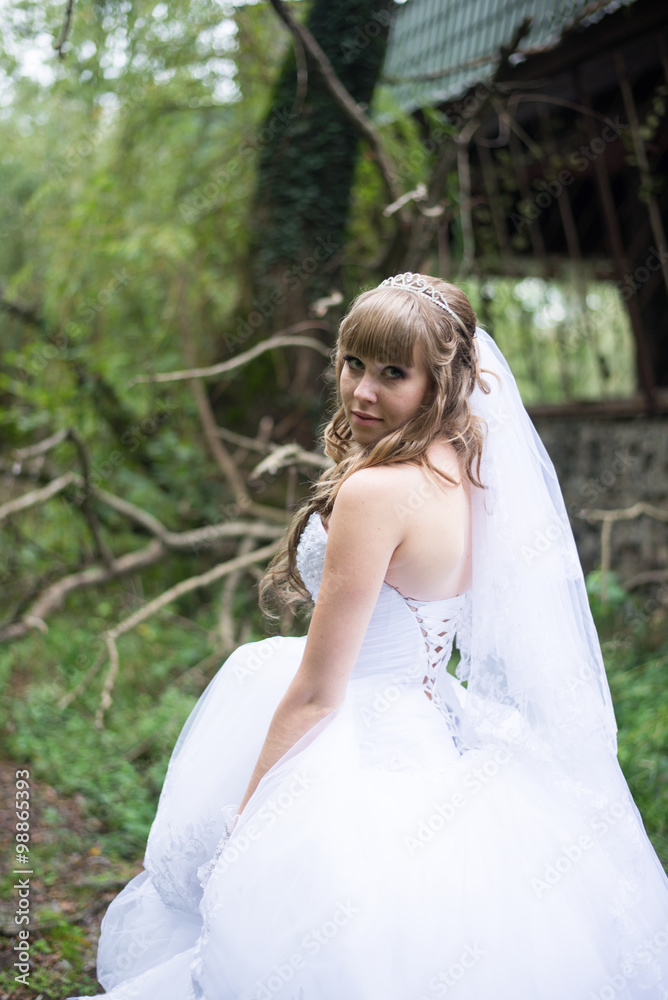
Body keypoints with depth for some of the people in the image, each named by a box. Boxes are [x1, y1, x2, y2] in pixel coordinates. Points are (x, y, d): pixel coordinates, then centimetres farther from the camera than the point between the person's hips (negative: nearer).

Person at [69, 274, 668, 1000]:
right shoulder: (468, 474, 1)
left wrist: (242, 821, -9)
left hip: (360, 770, -8)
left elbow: (315, 695, -20)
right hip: (438, 744, 9)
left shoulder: (376, 491, -25)